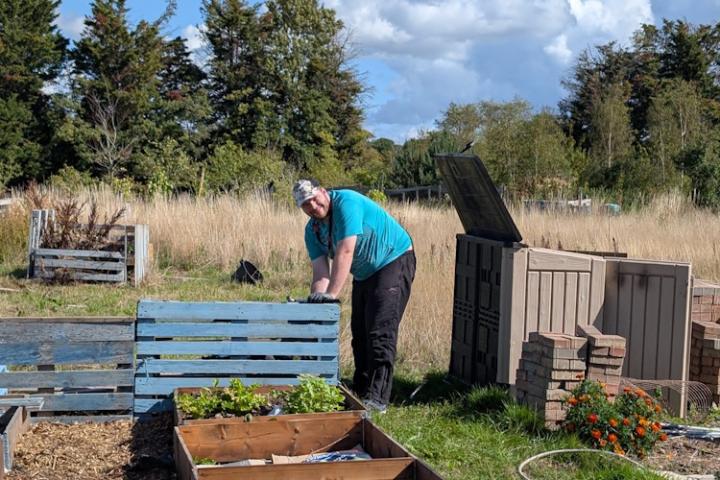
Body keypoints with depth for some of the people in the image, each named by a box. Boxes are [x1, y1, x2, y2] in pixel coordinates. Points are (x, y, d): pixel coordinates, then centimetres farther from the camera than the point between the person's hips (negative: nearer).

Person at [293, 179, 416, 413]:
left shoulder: (346, 202, -25)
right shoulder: (312, 230, -1)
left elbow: (345, 252, -33)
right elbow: (320, 271, -8)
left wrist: (331, 294, -37)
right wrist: (315, 302, -25)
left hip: (394, 262, -9)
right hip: (364, 275, 9)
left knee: (380, 331, -17)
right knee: (360, 332, 10)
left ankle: (377, 397, -21)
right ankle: (360, 391, 21)